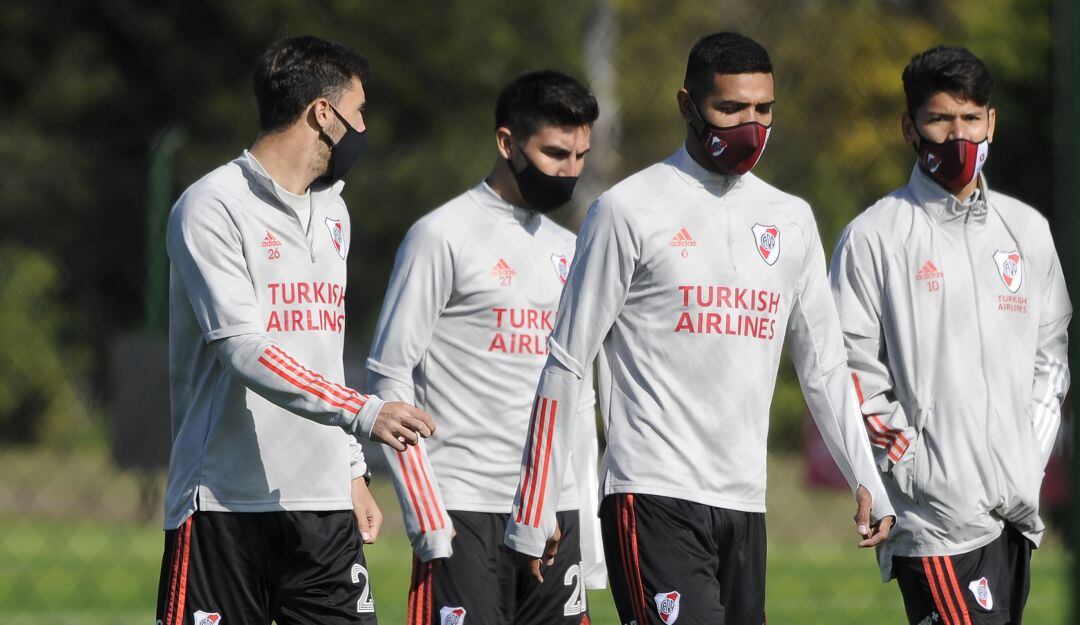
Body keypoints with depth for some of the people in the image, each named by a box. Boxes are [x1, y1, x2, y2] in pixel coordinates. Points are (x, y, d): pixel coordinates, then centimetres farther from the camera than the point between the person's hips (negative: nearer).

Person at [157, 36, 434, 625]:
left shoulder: (332, 211, 19)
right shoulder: (212, 208, -8)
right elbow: (244, 350, -19)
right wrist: (362, 413, -28)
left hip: (323, 505, 7)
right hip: (226, 504, -7)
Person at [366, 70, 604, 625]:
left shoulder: (567, 251, 18)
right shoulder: (443, 236, -4)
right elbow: (389, 378, -7)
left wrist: (588, 532, 16)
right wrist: (426, 515, -14)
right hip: (466, 512, -7)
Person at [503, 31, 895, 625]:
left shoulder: (791, 220, 15)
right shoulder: (629, 211, -2)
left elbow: (823, 364, 21)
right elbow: (566, 364, 0)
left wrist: (865, 481, 9)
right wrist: (534, 509, -2)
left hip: (745, 504, 6)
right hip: (653, 497, -6)